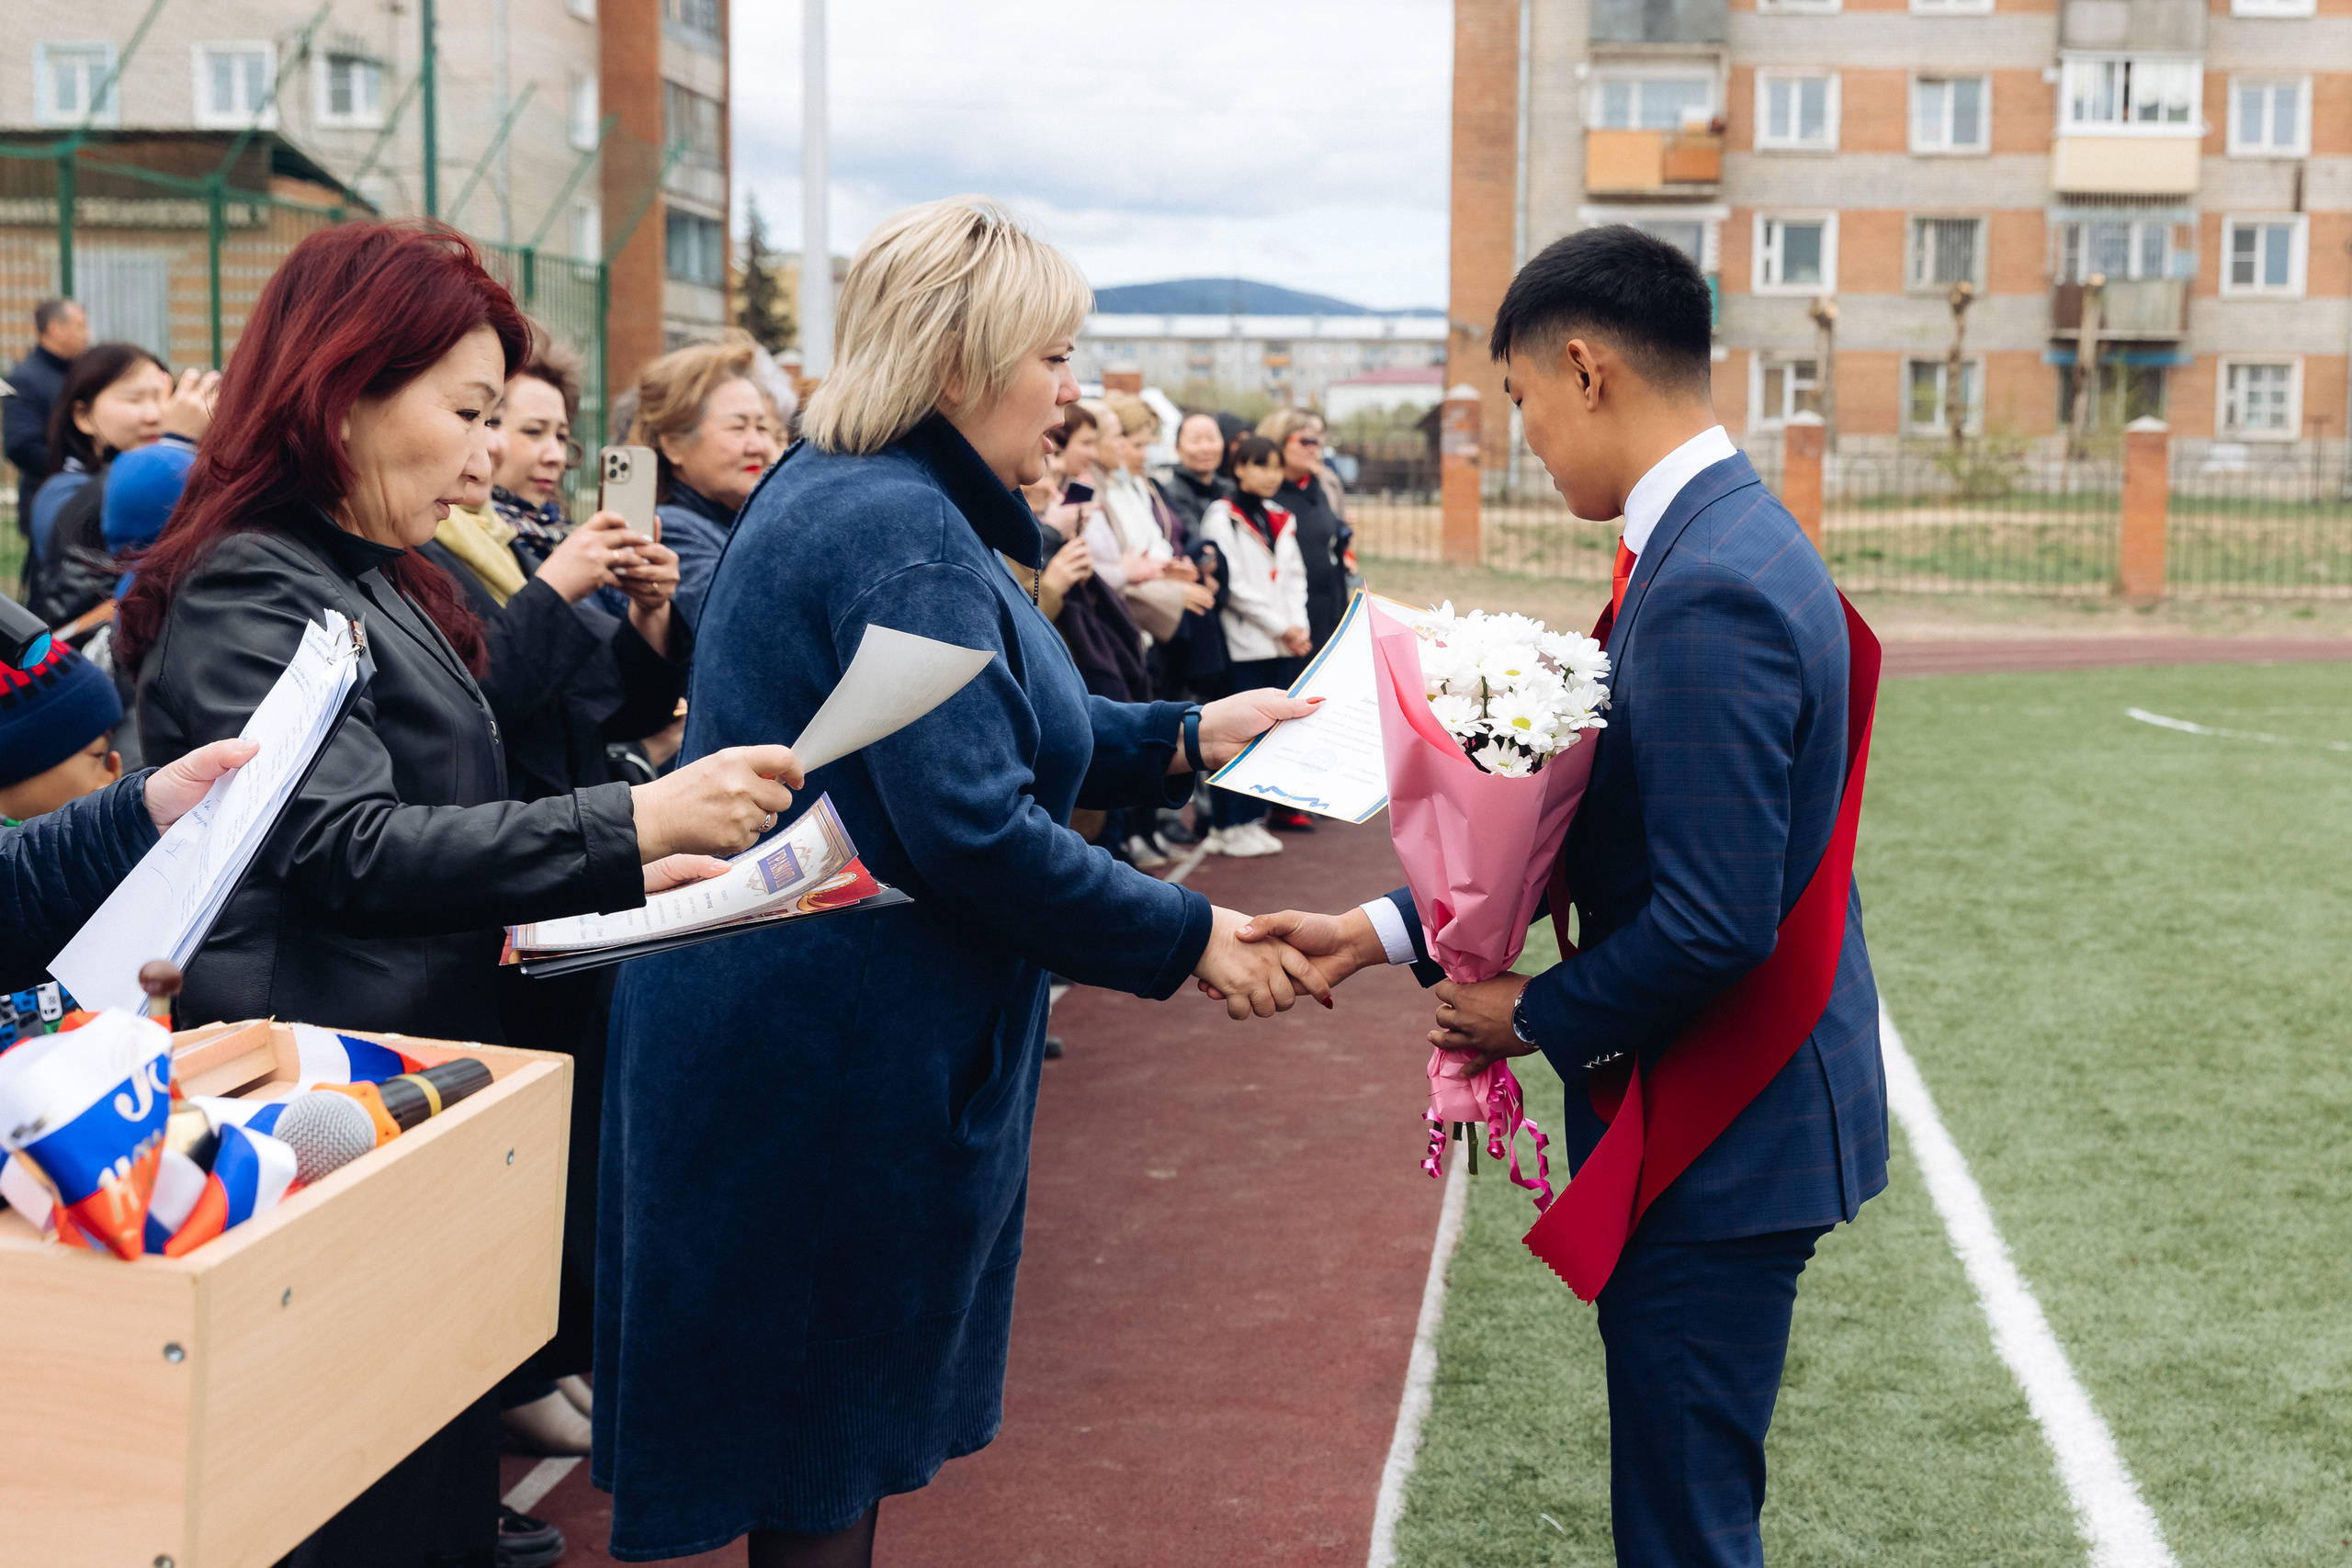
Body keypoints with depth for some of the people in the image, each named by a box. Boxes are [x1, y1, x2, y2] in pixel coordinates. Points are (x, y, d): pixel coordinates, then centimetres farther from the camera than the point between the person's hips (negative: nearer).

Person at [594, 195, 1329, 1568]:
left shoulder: (836, 492, 13)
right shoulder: (908, 541, -22)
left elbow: (984, 727, 19)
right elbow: (974, 827, -27)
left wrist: (1182, 737, 9)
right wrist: (1188, 939, -17)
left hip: (778, 1028, 10)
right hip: (840, 1063, -10)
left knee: (823, 1426, 20)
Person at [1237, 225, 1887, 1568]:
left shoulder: (1707, 590, -24)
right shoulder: (1729, 535, 9)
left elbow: (1714, 923, -26)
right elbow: (1611, 828, 14)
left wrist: (1540, 1018, -10)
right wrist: (1383, 931, 10)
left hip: (1723, 1134, -10)